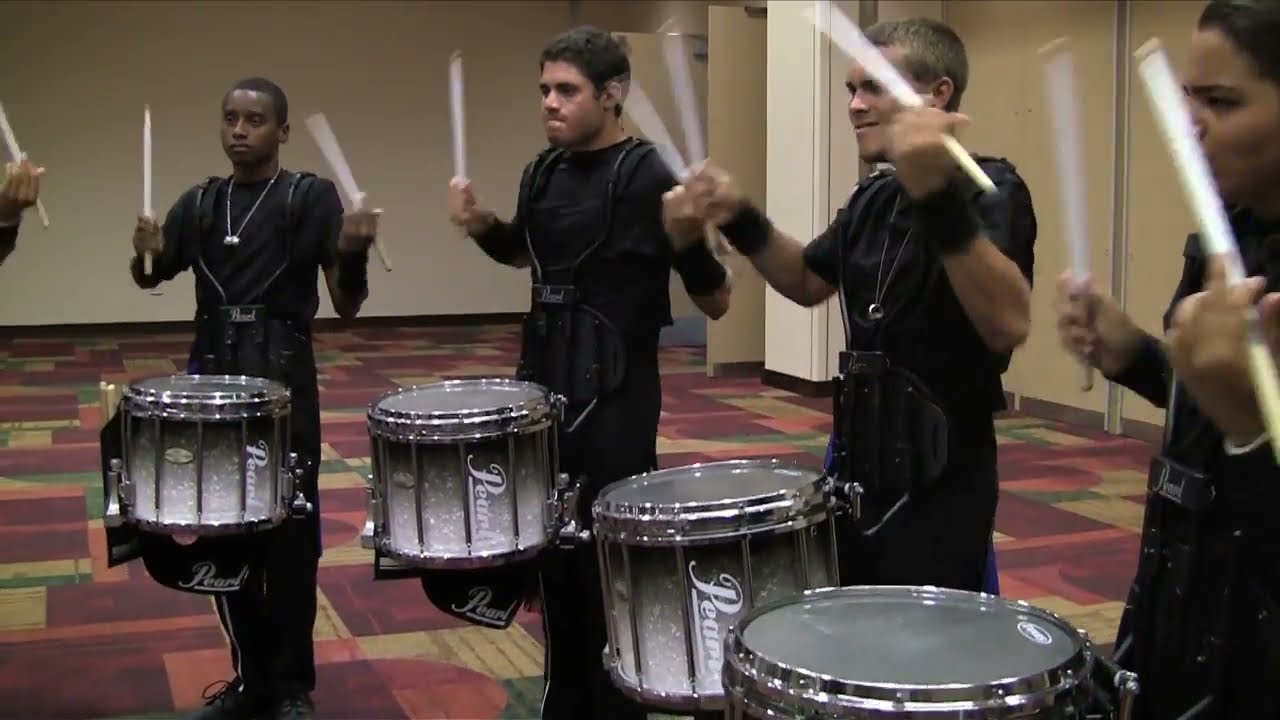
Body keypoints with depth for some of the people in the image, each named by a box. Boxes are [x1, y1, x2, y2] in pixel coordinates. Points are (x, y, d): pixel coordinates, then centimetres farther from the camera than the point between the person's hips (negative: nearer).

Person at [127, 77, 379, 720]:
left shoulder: (312, 198, -2)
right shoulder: (200, 202, 10)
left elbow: (346, 305, -4)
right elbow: (150, 277, 12)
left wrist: (354, 255, -24)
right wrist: (145, 251, -10)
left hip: (284, 384, -4)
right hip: (214, 380, 4)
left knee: (290, 539, 0)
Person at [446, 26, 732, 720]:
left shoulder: (648, 177, -14)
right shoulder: (544, 172, 6)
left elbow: (716, 304, -13)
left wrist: (689, 242, -32)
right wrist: (482, 225, 6)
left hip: (616, 398, -7)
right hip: (544, 384, 7)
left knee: (609, 564, 2)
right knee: (552, 555, 17)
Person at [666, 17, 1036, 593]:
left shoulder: (989, 188, -17)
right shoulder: (874, 198, 8)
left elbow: (1008, 326, -34)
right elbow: (808, 282, 22)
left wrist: (941, 201, -47)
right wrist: (741, 221, 5)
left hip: (940, 480, -8)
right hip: (859, 466, 8)